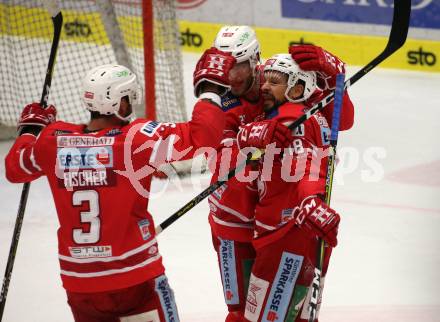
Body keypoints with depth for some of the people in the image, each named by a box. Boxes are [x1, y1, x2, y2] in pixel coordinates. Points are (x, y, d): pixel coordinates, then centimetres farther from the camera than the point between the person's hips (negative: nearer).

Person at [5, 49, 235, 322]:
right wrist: (211, 87, -5)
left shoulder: (53, 140, -3)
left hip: (78, 281, 5)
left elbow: (15, 168, 16)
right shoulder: (136, 139, -16)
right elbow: (202, 136, -19)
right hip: (135, 278, -4)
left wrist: (30, 128, 34)